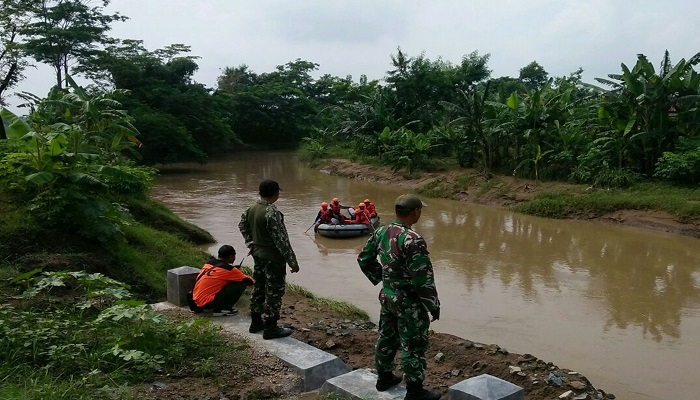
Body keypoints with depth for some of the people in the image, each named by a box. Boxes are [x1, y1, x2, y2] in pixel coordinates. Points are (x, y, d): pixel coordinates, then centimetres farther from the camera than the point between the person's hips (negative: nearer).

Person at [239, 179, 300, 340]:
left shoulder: (251, 209, 3)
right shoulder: (272, 212, -24)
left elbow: (242, 225, 21)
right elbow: (281, 239, -23)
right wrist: (292, 261, -17)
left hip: (257, 254, 9)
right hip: (273, 257, -9)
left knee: (259, 288, 18)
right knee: (274, 292, 2)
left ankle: (256, 322, 29)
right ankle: (270, 328, 9)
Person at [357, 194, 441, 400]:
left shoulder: (381, 232, -2)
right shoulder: (412, 240, -26)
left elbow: (364, 259, 10)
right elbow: (423, 278, -23)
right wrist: (433, 305, -12)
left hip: (387, 296, 8)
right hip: (408, 302, -8)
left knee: (387, 338, 22)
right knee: (413, 346, 6)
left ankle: (384, 377, 38)